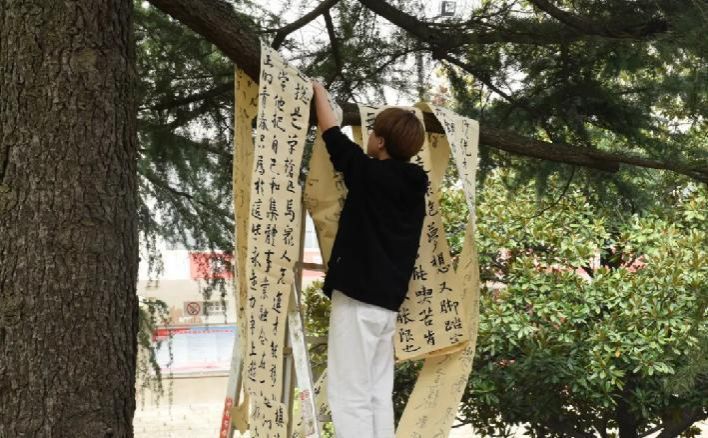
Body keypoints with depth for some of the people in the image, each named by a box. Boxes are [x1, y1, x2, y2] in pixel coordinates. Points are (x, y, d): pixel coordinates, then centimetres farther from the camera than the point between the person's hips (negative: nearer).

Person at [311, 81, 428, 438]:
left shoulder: (370, 173, -10)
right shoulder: (413, 186, 9)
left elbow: (331, 133, 2)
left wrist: (318, 91, 17)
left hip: (358, 298, -8)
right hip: (388, 301, 8)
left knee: (351, 397, -8)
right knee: (378, 394, 10)